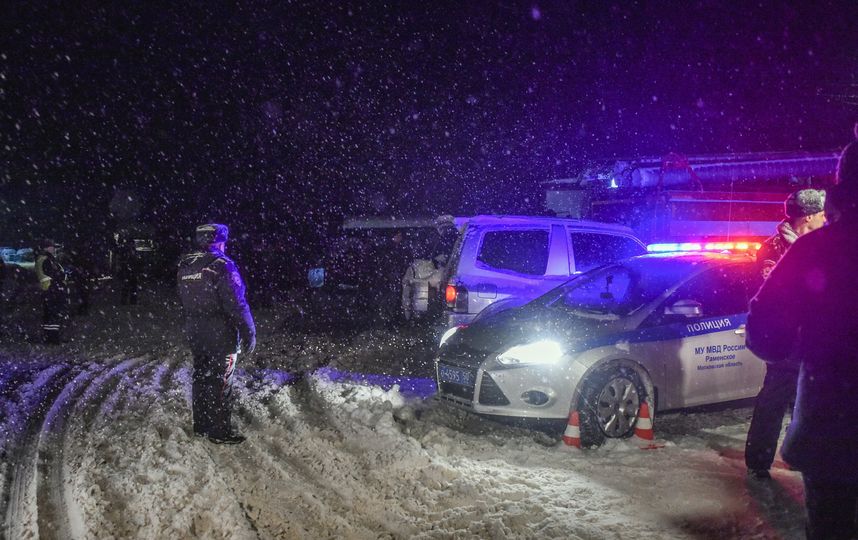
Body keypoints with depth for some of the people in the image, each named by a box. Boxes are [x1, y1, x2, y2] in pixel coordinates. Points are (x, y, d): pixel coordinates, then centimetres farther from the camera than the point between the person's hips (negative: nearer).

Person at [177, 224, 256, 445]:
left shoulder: (185, 267, 7)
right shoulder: (221, 265, -17)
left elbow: (185, 302, 15)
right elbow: (237, 304, -20)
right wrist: (249, 333, -15)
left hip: (194, 333, 7)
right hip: (221, 334, -7)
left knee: (201, 378, 17)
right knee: (220, 383, 0)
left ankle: (201, 425, 27)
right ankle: (219, 432, 5)